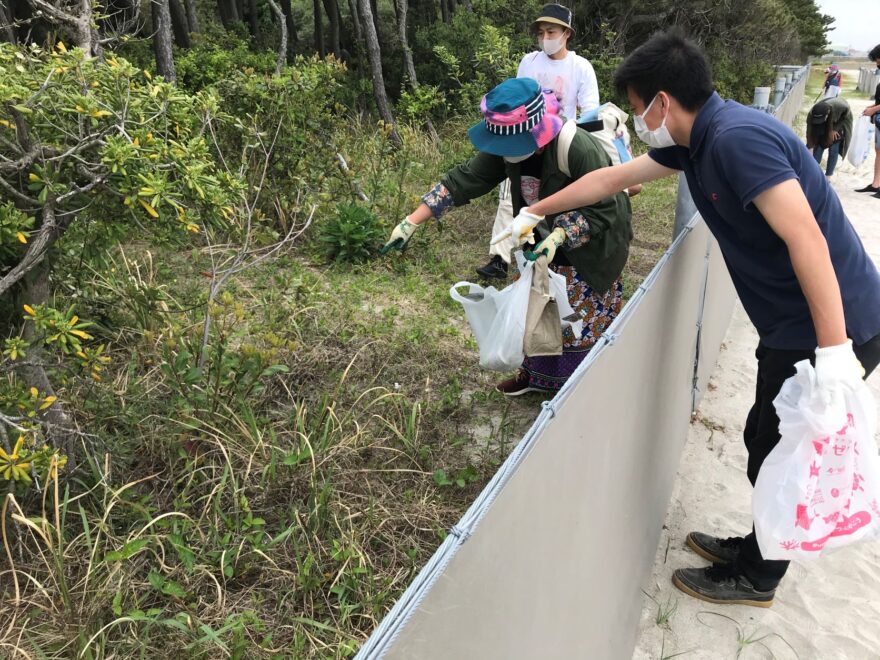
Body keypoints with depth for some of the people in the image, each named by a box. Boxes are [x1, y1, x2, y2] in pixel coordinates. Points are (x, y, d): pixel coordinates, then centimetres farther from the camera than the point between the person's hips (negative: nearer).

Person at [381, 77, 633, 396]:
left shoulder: (580, 151, -34)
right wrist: (412, 221, -18)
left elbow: (603, 211, -27)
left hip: (587, 250, -6)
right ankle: (536, 373, 37)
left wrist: (559, 236, -40)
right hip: (544, 242, 6)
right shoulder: (506, 148, -16)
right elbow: (464, 180, -14)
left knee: (582, 321, 3)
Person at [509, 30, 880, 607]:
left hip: (831, 328, -9)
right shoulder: (695, 141, 7)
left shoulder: (737, 138, -24)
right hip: (790, 327, 9)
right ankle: (758, 548, 40)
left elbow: (807, 239, -29)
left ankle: (756, 579, 28)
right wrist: (535, 212, 24)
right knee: (765, 444, 20)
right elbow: (611, 178, 16)